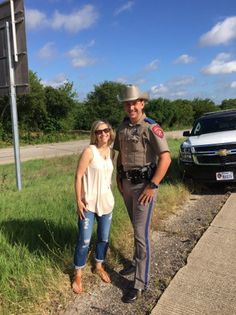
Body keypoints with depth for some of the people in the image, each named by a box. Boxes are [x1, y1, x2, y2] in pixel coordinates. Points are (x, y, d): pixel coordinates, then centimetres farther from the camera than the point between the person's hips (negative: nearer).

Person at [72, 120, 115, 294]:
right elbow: (78, 176, -14)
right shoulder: (89, 151, -14)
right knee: (84, 240, 2)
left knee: (104, 238, 17)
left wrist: (109, 194, 15)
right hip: (89, 203, -5)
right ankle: (78, 275, 23)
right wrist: (78, 201, -16)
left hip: (107, 202, 6)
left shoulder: (111, 152, 3)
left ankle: (99, 266, 40)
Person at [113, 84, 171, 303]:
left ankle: (140, 283, 9)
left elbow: (165, 158, -23)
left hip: (144, 185, -7)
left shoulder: (151, 127, -16)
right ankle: (137, 262, 41)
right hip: (127, 184, 7)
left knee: (141, 232, -3)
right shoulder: (122, 128, 6)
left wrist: (152, 186, -21)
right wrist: (118, 178, 8)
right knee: (136, 227, 21)